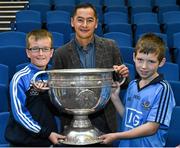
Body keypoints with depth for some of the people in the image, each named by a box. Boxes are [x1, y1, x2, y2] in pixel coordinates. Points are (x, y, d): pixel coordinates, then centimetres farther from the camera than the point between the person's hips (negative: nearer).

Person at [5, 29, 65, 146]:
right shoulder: (20, 78, -11)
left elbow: (57, 110, 2)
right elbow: (19, 113, -13)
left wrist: (45, 93, -14)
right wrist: (46, 133, -15)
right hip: (23, 141, -4)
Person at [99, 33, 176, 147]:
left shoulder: (162, 88, -16)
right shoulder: (132, 85, 2)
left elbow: (152, 128, -18)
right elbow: (129, 118, 7)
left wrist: (116, 136, -17)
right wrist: (115, 98, -5)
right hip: (126, 143, 5)